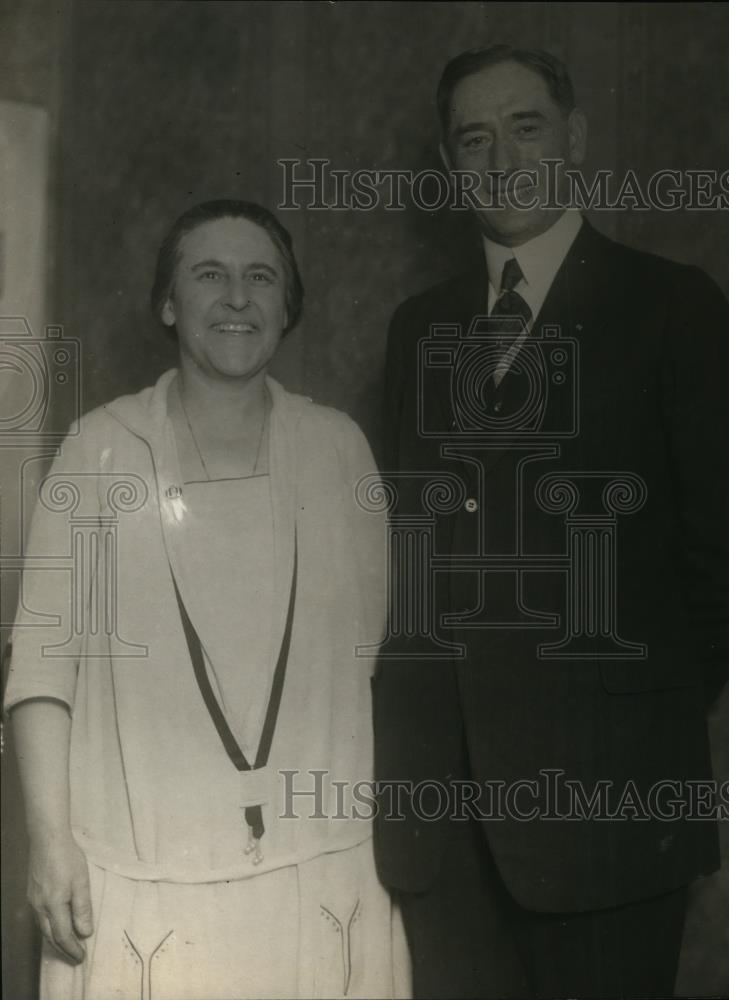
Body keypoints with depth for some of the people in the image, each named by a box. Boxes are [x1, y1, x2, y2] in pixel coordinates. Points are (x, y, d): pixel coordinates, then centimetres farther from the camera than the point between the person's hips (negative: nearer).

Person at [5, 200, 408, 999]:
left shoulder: (338, 446, 4)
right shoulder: (104, 447, -2)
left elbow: (370, 646, 6)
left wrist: (395, 828, 4)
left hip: (323, 867, 2)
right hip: (147, 871, -1)